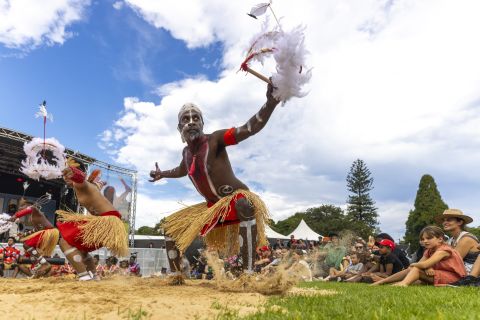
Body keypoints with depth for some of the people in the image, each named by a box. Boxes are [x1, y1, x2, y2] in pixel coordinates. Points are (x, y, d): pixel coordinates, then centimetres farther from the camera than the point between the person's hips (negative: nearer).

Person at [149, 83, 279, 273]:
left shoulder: (215, 139, -16)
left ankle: (249, 272, -42)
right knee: (170, 226, 11)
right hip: (212, 207, 8)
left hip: (236, 197, -7)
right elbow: (182, 170, 32)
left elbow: (250, 129, -30)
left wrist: (270, 103, -44)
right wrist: (162, 174, 38)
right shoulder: (186, 152, 5)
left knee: (245, 207, -46)